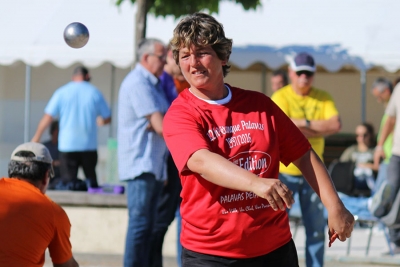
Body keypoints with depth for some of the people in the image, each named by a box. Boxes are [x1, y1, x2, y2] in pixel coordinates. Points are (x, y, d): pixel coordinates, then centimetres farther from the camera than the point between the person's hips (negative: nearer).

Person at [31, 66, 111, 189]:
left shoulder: (62, 92, 1)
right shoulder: (94, 92, 2)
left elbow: (48, 117, -1)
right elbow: (107, 118, 7)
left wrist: (37, 136, 10)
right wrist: (99, 121, 31)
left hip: (67, 145, 0)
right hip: (89, 145, 0)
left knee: (68, 180, 0)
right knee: (91, 179, 9)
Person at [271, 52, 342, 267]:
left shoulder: (323, 98, 5)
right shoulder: (281, 97, -7)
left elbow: (336, 125, -11)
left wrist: (305, 124, -18)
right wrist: (320, 130, -12)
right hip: (284, 171, -4)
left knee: (316, 228, 8)